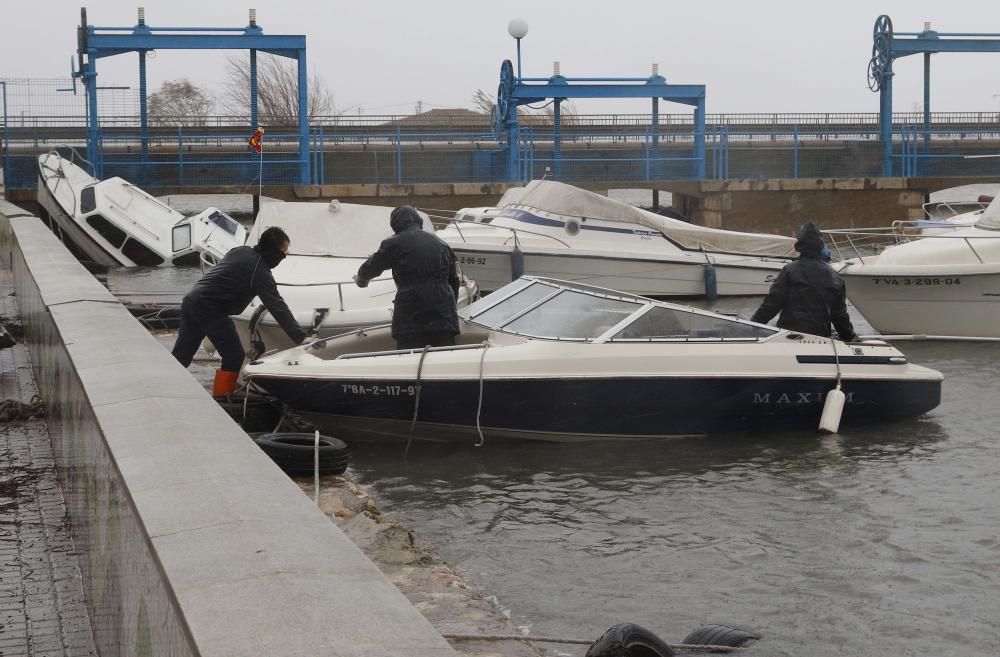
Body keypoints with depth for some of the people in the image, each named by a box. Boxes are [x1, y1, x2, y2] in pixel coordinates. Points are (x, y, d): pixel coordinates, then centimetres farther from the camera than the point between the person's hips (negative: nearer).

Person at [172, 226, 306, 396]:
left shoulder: (239, 251, 13)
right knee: (234, 357, -1)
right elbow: (278, 307, -14)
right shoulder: (260, 272, -11)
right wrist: (301, 337, -14)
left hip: (191, 300, 9)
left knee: (181, 355, 16)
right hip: (210, 310, -9)